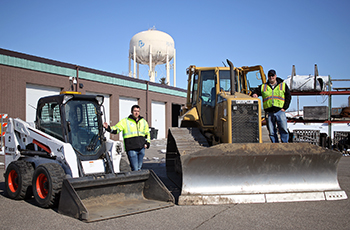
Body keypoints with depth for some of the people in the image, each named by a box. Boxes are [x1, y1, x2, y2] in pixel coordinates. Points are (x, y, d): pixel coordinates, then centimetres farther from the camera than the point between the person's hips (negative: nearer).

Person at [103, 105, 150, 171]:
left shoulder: (143, 121, 14)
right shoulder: (125, 121, 2)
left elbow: (147, 133, 25)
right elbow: (115, 129, -6)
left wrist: (147, 143, 11)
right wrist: (108, 128, -24)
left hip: (141, 148, 5)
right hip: (131, 150, -4)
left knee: (139, 168, 13)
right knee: (135, 169, -9)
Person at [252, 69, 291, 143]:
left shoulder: (283, 85, 12)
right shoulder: (263, 87, 15)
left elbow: (288, 96, 9)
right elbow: (256, 92, 13)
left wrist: (284, 108, -1)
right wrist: (254, 94, -12)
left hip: (280, 111, -1)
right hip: (269, 113, 1)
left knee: (284, 130, -8)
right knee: (272, 132, 2)